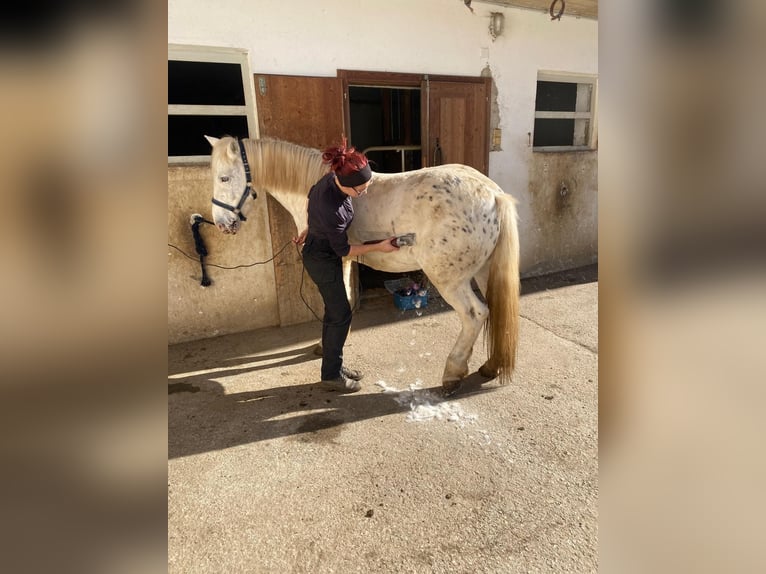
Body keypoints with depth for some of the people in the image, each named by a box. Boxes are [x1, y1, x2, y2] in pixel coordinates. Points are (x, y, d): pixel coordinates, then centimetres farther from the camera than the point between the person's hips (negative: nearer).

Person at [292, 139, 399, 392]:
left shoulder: (332, 179, -11)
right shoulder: (331, 209, -35)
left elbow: (312, 198, 11)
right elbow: (344, 250, -22)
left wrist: (311, 229, 22)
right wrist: (379, 246, -16)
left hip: (322, 253, 9)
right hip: (322, 260, -9)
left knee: (334, 312, 17)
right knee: (341, 315, 1)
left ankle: (334, 364, 32)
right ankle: (331, 374, 17)